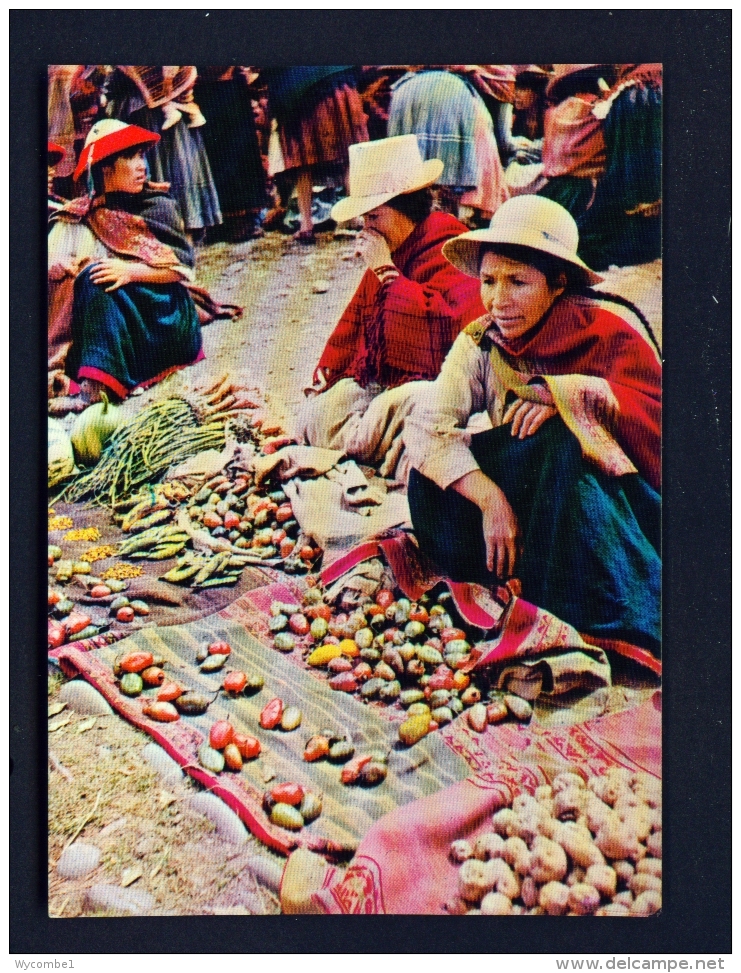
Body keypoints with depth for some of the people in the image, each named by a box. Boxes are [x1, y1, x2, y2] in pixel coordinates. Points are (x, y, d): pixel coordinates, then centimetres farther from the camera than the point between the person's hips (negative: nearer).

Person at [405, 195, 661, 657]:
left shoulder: (608, 334, -12)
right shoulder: (480, 342, -6)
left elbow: (657, 424, -19)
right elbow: (425, 426, -19)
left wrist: (569, 395, -30)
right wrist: (492, 499, -33)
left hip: (617, 510, -2)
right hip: (526, 505, 3)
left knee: (559, 439, -33)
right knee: (431, 481, -22)